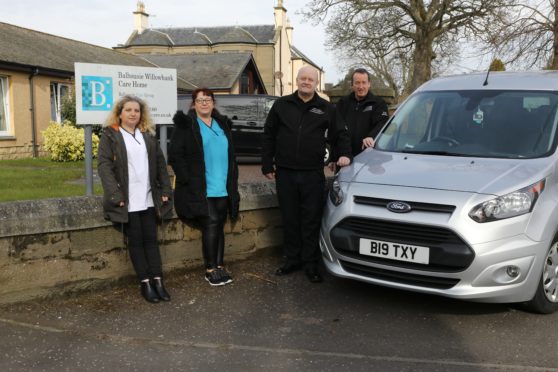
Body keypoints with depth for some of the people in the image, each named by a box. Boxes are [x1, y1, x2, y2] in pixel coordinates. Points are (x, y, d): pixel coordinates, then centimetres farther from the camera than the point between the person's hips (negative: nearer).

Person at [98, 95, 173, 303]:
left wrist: (165, 190, 4)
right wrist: (115, 195, -18)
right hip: (127, 200, -4)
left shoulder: (148, 135, 13)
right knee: (135, 241, 1)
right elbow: (104, 166, -9)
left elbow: (160, 163, 14)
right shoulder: (110, 135, -1)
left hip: (148, 199, 4)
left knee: (151, 239, 6)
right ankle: (145, 283, 5)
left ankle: (158, 281, 9)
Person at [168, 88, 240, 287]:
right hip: (200, 189, -5)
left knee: (219, 227, 8)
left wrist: (233, 181, 14)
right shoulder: (186, 125, -1)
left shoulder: (222, 124, 17)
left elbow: (230, 155, 21)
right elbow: (175, 155, -7)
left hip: (223, 188, 5)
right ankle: (210, 269, -2)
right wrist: (186, 179, -14)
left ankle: (219, 266, 16)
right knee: (211, 224, -12)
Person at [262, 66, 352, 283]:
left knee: (312, 220, 2)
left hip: (313, 174, -1)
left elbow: (339, 135, 13)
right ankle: (292, 260, 22)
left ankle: (310, 263, 11)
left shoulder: (326, 109, 7)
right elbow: (268, 136, 9)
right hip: (285, 173, 1)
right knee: (289, 219, 9)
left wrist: (344, 154, -6)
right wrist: (267, 165, 5)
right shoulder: (281, 105, 8)